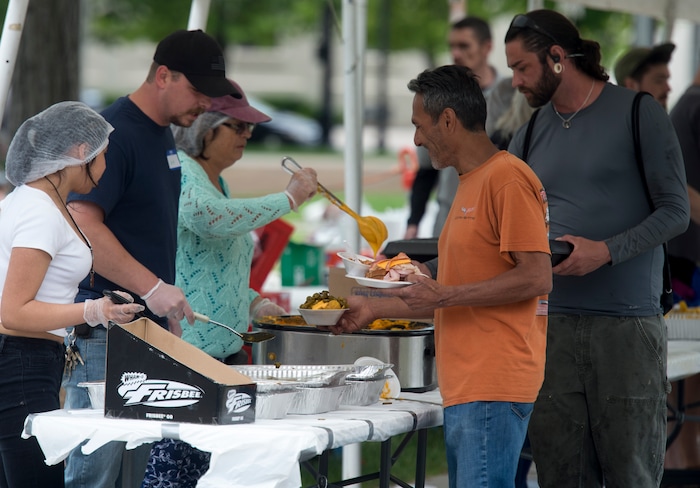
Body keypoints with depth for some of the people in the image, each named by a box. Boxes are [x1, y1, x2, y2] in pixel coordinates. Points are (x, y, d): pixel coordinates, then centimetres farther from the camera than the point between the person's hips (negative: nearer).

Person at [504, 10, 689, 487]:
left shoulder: (639, 114, 0)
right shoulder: (530, 135, 14)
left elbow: (676, 211, -5)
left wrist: (605, 251, -17)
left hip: (627, 326, -4)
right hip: (554, 323, 4)